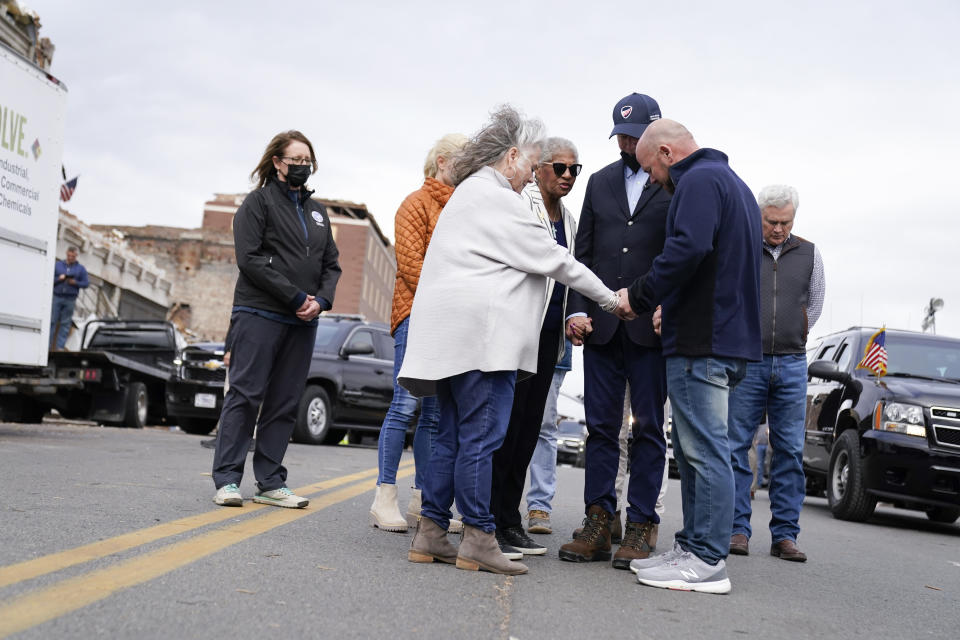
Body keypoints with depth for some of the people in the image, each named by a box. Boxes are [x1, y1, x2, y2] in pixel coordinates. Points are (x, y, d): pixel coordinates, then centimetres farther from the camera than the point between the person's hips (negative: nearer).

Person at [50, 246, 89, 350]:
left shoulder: (81, 269, 11)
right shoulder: (57, 265, 12)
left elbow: (86, 283, 4)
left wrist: (75, 282, -12)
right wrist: (59, 279, -11)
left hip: (70, 300, 0)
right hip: (56, 297, 0)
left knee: (65, 324, -1)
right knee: (52, 321, -4)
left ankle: (60, 347, 1)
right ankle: (47, 346, -2)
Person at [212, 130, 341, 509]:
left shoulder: (317, 212, 20)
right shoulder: (258, 202, 1)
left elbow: (331, 263, 17)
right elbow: (250, 258, -10)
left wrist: (321, 300, -3)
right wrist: (296, 297, -15)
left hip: (302, 321, 6)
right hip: (260, 315, -6)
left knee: (285, 403, 5)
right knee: (246, 395, -7)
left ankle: (271, 483, 8)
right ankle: (227, 479, -4)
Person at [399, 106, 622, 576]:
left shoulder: (471, 193, 25)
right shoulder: (494, 198, -8)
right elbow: (551, 259, -6)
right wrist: (609, 298, 2)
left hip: (457, 335, 10)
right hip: (482, 334, -10)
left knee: (452, 435, 10)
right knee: (481, 436, -8)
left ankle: (430, 534, 11)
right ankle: (478, 538, -5)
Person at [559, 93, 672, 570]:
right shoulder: (600, 181, 16)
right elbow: (583, 253, 15)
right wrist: (577, 310, 3)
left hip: (653, 327, -4)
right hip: (602, 326, 4)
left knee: (648, 428, 2)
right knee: (601, 427, 4)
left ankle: (641, 527, 7)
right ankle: (598, 523, 9)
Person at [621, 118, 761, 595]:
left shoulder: (699, 180, -8)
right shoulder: (732, 181, 25)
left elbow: (688, 250, -24)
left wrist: (640, 296, -13)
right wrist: (671, 306, 20)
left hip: (701, 341, -11)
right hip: (724, 336, 11)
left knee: (705, 449, -8)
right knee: (692, 448, 14)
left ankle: (707, 562, -5)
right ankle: (692, 546, 19)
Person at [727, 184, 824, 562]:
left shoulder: (808, 254, 10)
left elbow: (813, 307, 19)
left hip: (791, 364, 2)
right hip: (745, 362, -2)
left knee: (790, 451, 2)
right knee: (736, 447, -3)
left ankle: (785, 534, 7)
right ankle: (737, 529, 4)